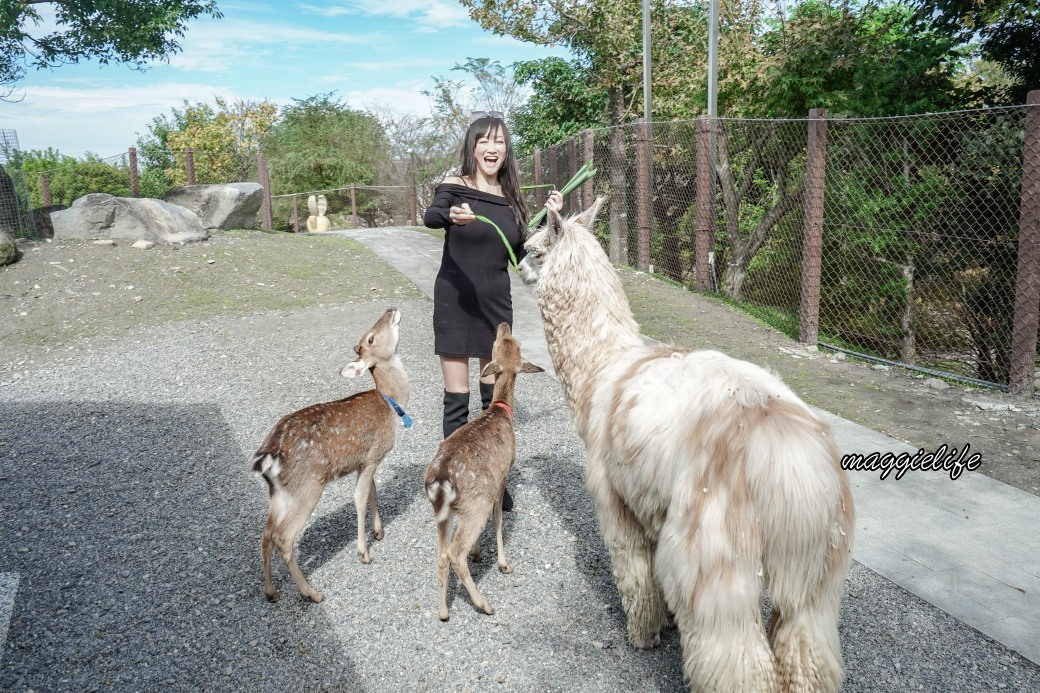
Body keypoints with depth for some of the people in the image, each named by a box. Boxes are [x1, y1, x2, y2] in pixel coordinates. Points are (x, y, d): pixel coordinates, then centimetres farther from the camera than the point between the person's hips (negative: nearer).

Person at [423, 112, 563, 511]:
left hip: (496, 304, 4)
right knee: (457, 400, -1)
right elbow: (429, 217, -27)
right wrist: (451, 215, -49)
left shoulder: (511, 198, 7)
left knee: (495, 396, 10)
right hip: (455, 302, -4)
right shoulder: (455, 186, -6)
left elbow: (520, 254, 13)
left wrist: (550, 218, 3)